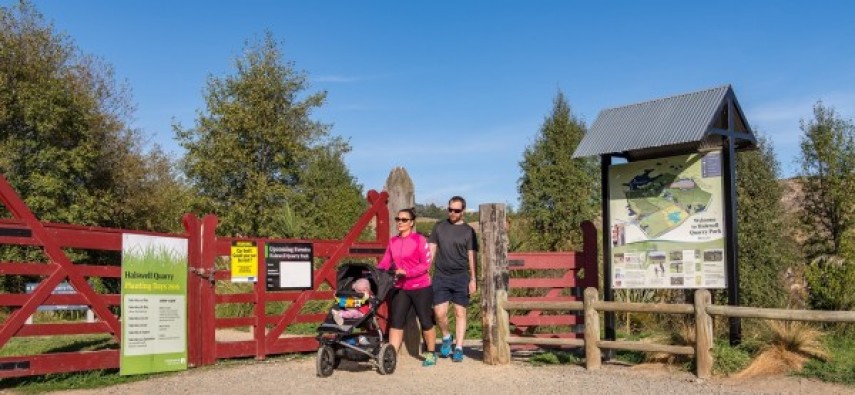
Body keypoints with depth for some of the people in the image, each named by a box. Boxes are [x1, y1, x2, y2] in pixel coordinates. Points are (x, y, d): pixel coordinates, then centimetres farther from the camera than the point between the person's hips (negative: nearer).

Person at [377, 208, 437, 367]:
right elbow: (385, 263, 3)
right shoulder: (393, 242, 6)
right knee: (396, 321, 0)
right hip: (400, 288, 4)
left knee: (425, 321, 7)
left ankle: (431, 354, 24)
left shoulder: (419, 240, -10)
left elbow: (426, 264, -13)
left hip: (421, 288, -4)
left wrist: (406, 272, -22)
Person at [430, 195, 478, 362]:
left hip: (461, 277, -1)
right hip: (441, 276, 1)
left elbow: (471, 256, 2)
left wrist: (473, 279, -3)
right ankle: (446, 337, 21)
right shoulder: (439, 227, 9)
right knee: (439, 313, -6)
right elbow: (431, 250, 11)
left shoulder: (468, 231, 3)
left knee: (460, 313, 2)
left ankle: (458, 348, 11)